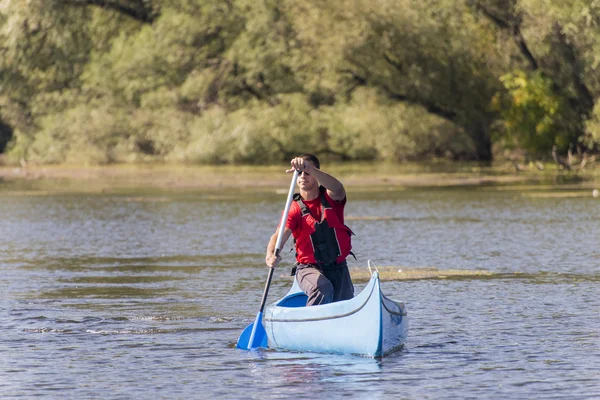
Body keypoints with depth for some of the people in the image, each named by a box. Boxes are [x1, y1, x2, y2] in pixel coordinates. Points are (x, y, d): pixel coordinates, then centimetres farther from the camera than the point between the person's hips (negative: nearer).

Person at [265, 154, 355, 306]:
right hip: (309, 269, -3)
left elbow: (337, 188, -29)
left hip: (338, 269, 3)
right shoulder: (295, 209, -8)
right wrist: (270, 255, -46)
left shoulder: (331, 199, -3)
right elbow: (280, 235, -22)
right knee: (322, 289, -36)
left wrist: (308, 168, -45)